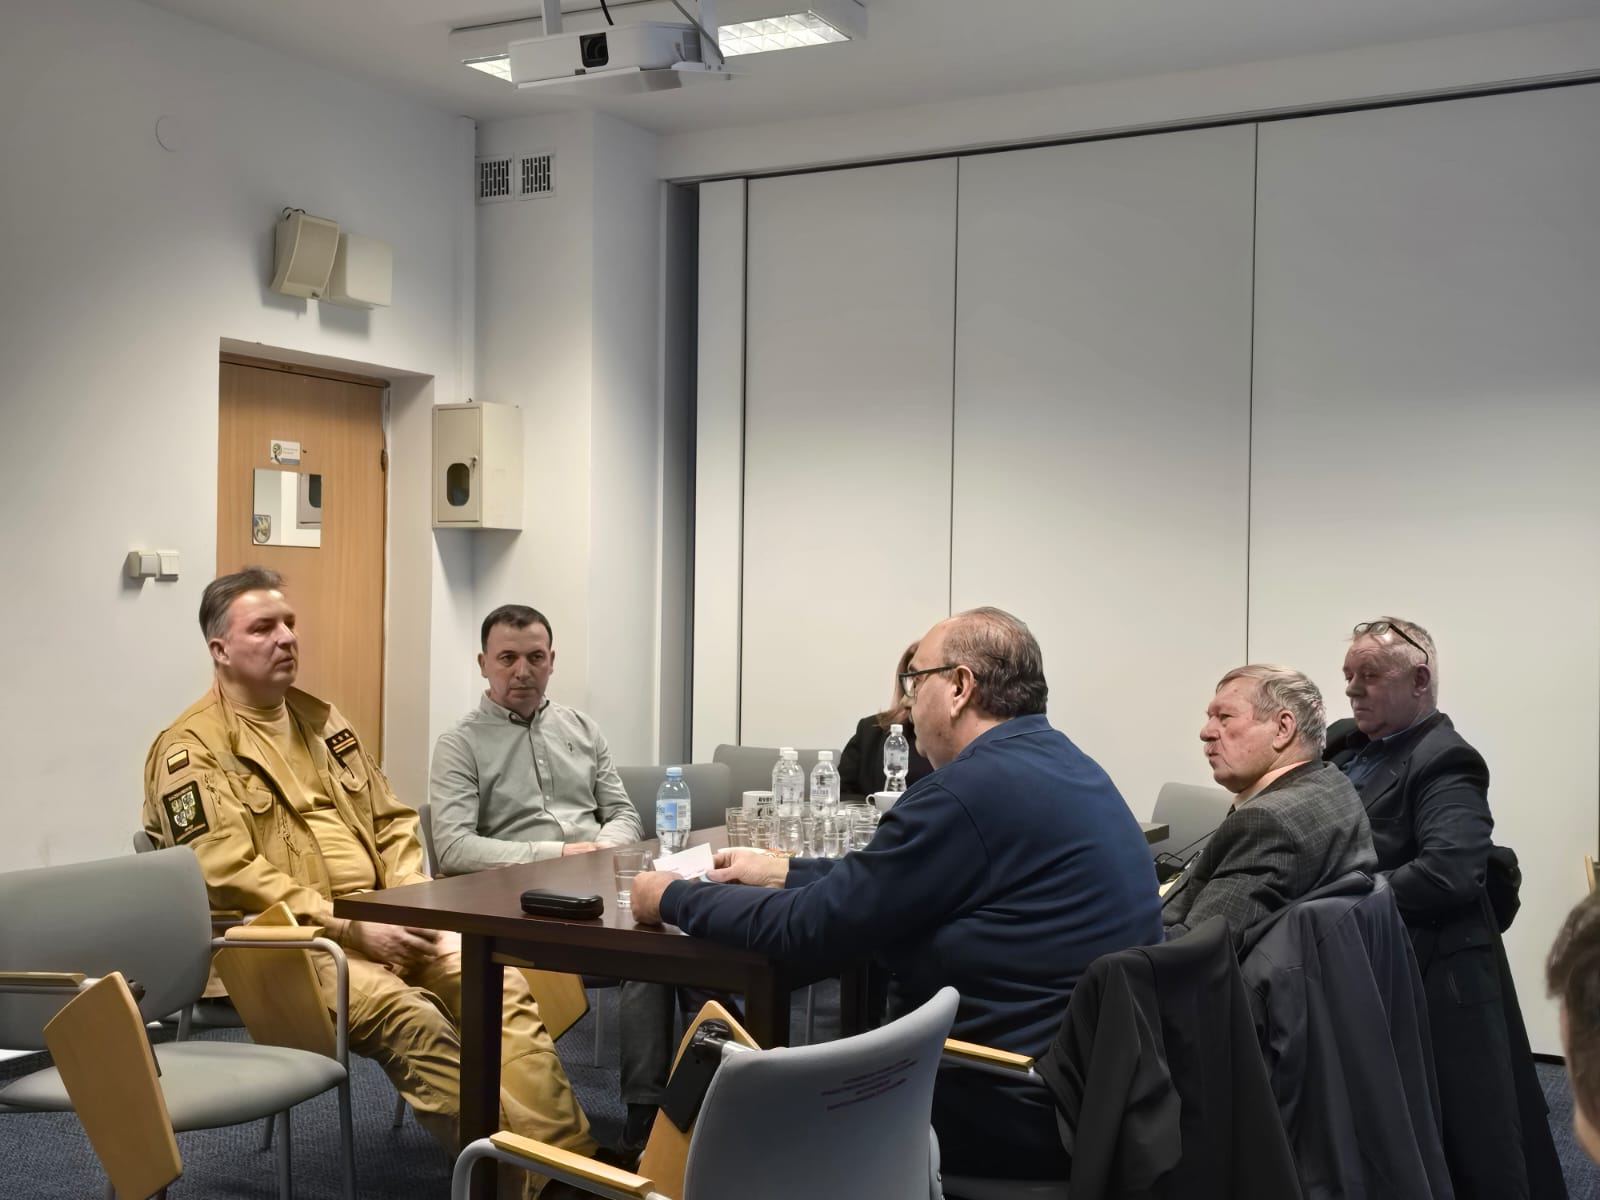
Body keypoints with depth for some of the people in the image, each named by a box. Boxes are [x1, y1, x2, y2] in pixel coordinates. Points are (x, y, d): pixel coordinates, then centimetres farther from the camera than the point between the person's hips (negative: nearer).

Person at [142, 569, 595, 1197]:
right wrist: (350, 929, -20)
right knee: (412, 1020, -32)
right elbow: (231, 876, -15)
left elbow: (392, 822, 21)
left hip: (383, 924, 7)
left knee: (502, 991, -16)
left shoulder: (321, 719, 18)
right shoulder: (192, 748, -5)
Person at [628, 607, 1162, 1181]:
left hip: (1015, 1114, -9)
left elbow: (811, 928, -16)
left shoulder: (972, 789, -22)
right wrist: (783, 871, 23)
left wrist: (671, 897, -2)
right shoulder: (1063, 765, 7)